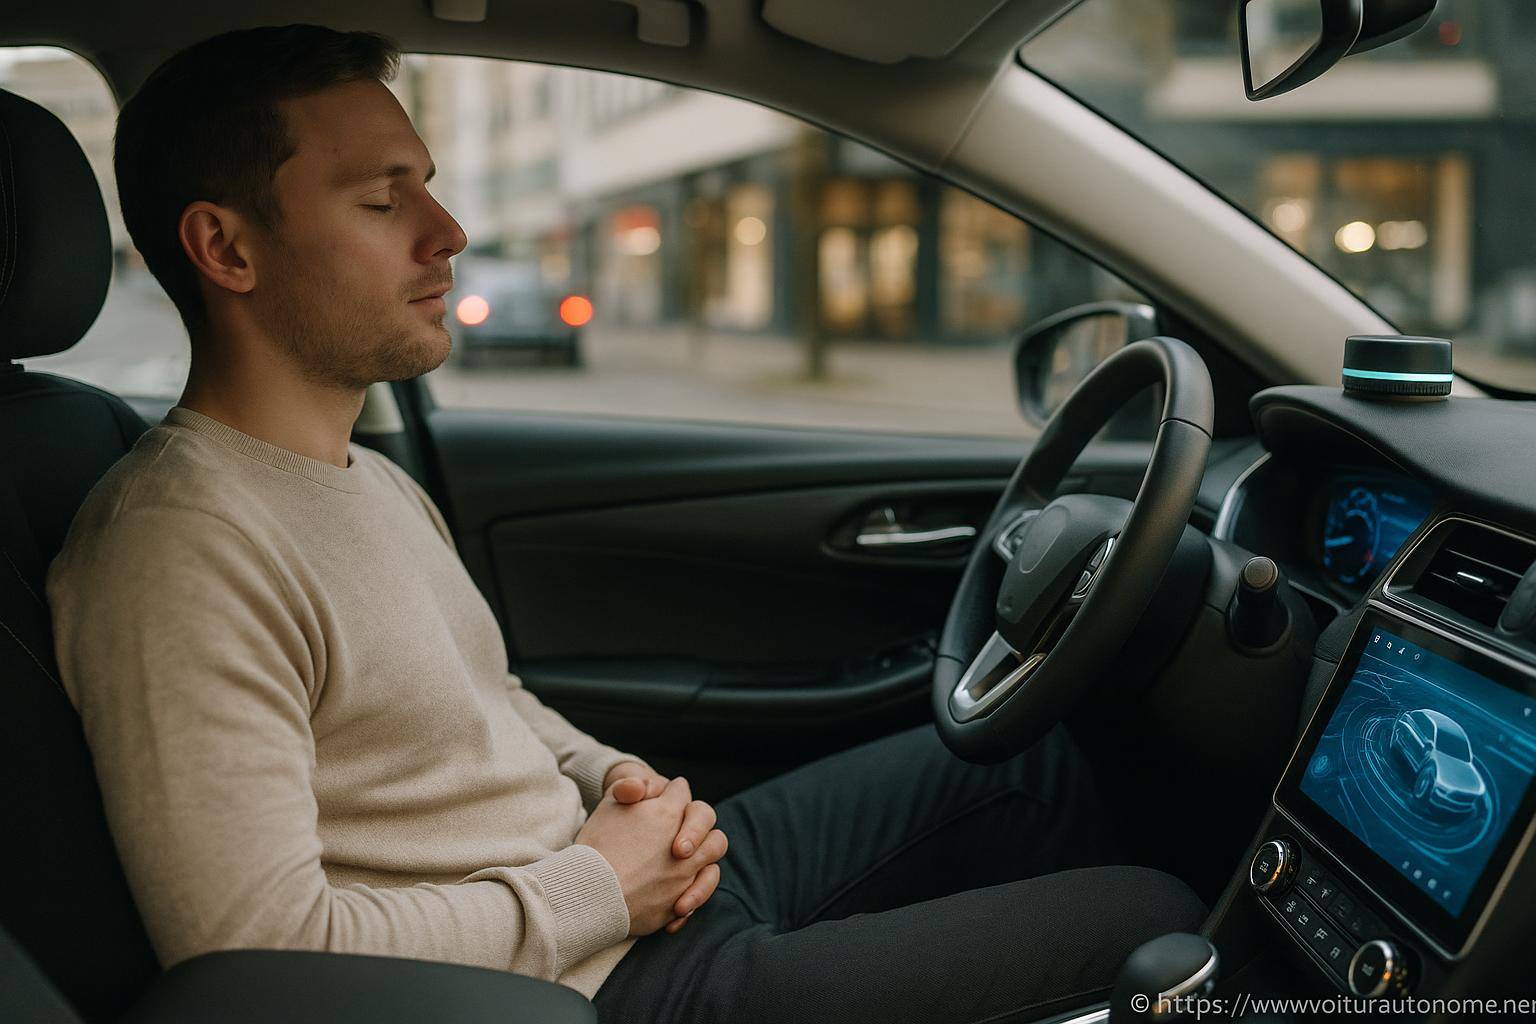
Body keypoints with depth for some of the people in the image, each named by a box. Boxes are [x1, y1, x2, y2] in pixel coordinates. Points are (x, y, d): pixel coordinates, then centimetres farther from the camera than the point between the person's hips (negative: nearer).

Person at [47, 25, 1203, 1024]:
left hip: (640, 876, 10)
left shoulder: (369, 482, 9)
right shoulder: (184, 550, -23)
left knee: (1019, 752, 19)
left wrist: (609, 778, 0)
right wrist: (596, 890, -18)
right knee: (1154, 917, -5)